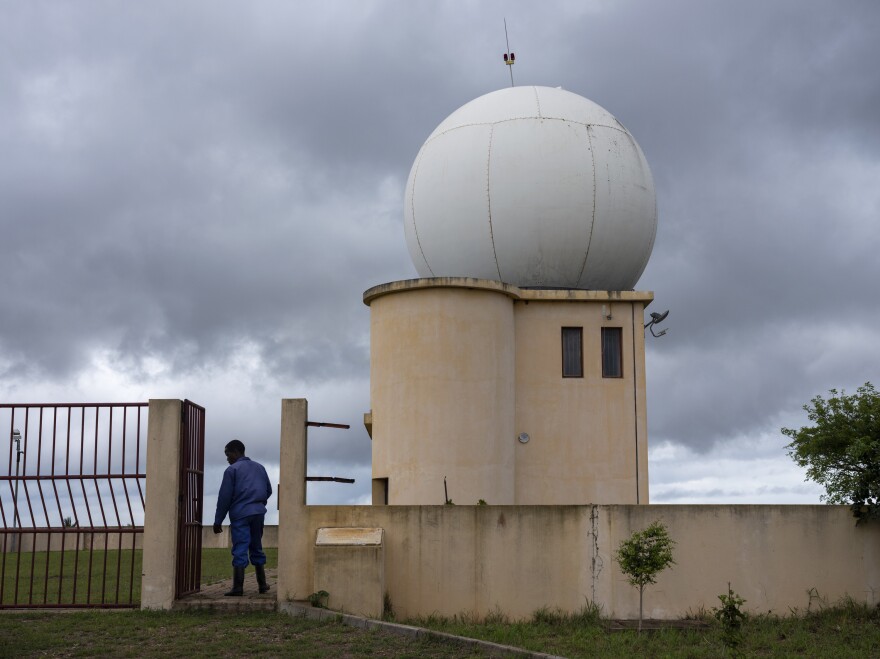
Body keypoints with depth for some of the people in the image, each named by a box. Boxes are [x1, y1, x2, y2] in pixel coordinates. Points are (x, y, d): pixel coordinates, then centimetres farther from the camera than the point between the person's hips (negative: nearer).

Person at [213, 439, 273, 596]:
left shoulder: (232, 470, -1)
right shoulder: (259, 467, 16)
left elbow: (224, 497, -4)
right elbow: (269, 490, 19)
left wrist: (218, 521, 0)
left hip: (240, 514, -5)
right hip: (258, 513, 5)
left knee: (240, 551, -6)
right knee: (257, 548, 15)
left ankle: (238, 588, -10)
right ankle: (262, 585, 16)